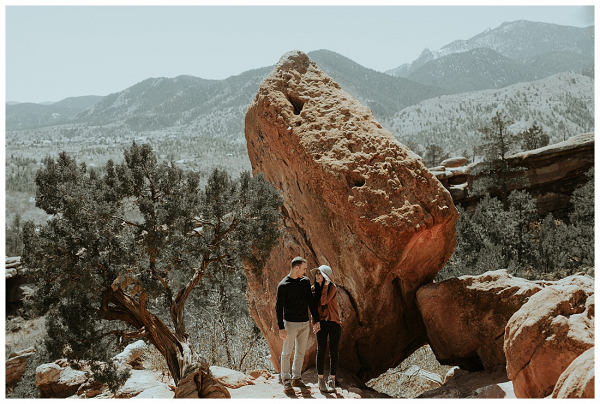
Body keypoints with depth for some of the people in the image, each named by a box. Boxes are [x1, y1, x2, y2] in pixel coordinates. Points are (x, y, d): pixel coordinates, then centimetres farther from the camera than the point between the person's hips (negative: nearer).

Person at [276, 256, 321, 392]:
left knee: (301, 353, 10)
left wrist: (316, 320, 7)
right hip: (290, 323, -5)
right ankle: (286, 379, 10)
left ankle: (296, 378, 19)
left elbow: (311, 301, 12)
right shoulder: (283, 285, -9)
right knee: (287, 353, 0)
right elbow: (278, 307, -9)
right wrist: (281, 328, -15)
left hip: (305, 323, 5)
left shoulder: (305, 281, 8)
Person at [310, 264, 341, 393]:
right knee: (321, 351, -1)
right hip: (321, 323, 3)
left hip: (334, 323, -3)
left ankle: (332, 381, 8)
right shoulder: (314, 288, 6)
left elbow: (324, 301, -21)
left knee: (333, 352, 0)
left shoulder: (332, 287, -8)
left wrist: (325, 285, -22)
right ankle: (321, 380, 7)